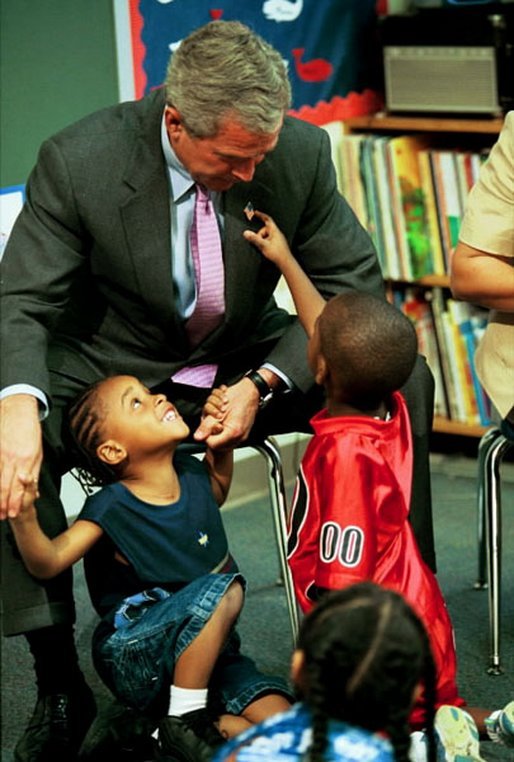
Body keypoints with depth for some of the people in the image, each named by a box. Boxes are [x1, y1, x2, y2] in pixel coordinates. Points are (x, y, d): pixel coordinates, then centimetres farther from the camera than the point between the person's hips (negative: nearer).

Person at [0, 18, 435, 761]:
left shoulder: (301, 151, -17)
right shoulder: (77, 162, -22)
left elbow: (354, 288, -8)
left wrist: (264, 385, -24)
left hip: (247, 360, 2)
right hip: (114, 371, -2)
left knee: (404, 381, -21)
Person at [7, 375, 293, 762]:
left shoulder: (192, 473, 2)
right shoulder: (112, 507, -16)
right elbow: (47, 562, -24)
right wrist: (24, 514, -43)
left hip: (206, 654, 6)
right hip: (136, 661, -6)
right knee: (223, 588, -31)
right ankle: (182, 721, -18)